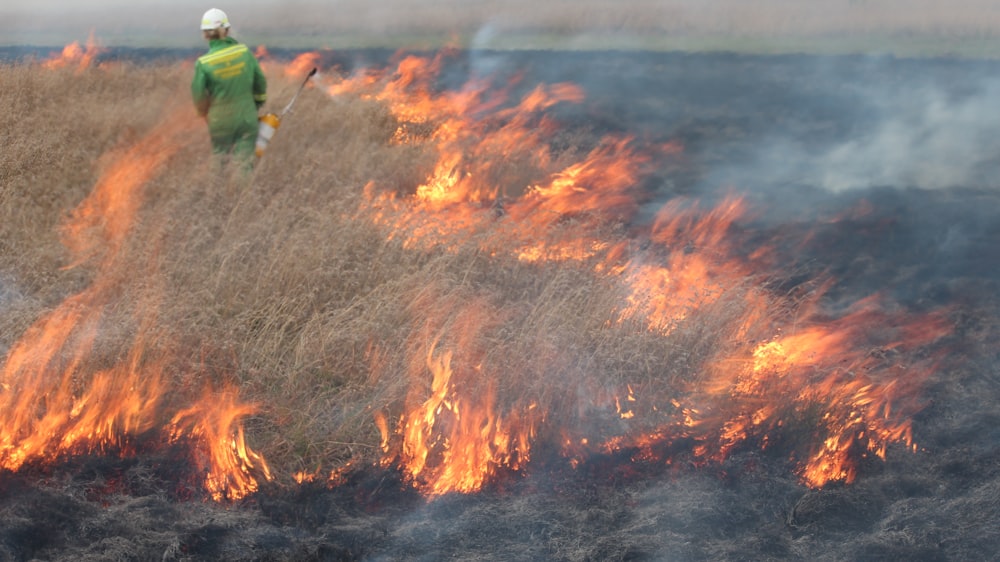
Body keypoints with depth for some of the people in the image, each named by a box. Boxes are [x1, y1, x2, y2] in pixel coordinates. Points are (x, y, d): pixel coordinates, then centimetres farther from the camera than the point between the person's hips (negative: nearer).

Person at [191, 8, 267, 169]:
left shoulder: (203, 63, -14)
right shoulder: (245, 52, -6)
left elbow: (198, 95, -6)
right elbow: (260, 82, 5)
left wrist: (205, 114, 14)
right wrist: (257, 105, 22)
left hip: (220, 121, -1)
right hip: (247, 118, 1)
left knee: (222, 161, 16)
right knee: (245, 161, 3)